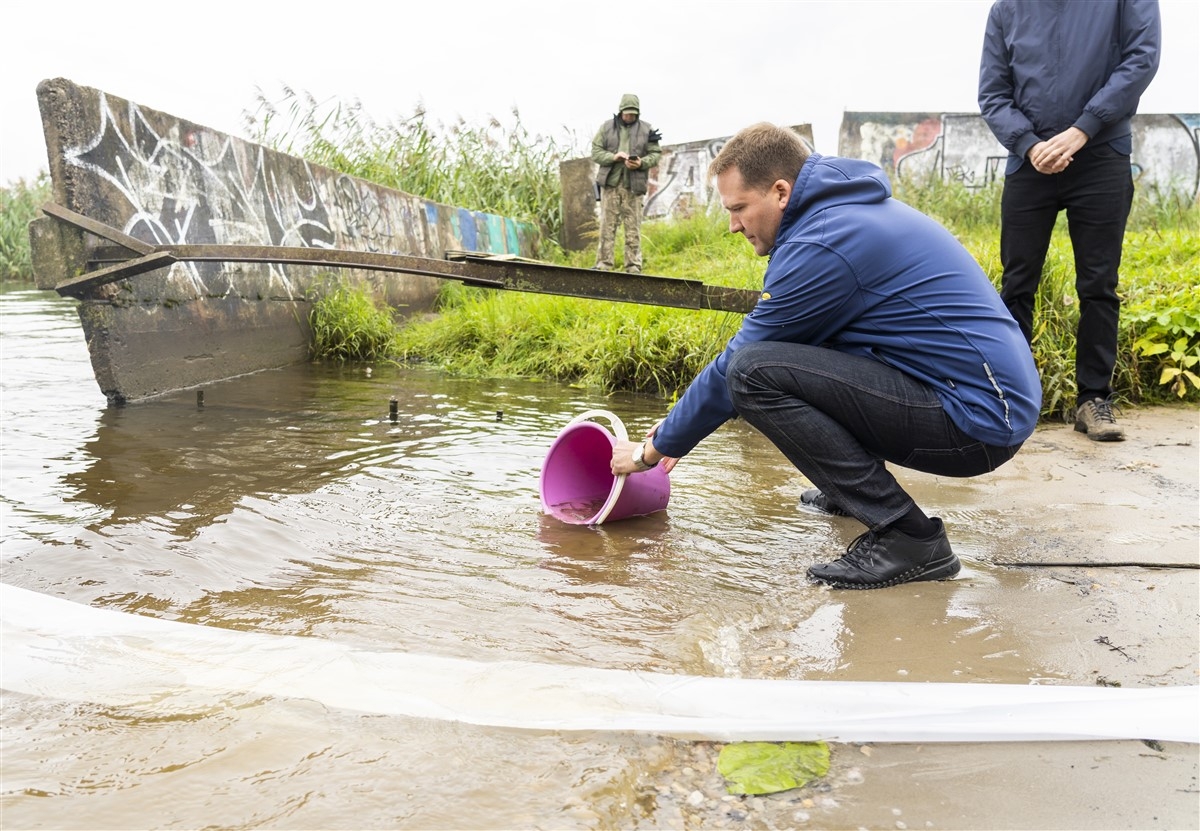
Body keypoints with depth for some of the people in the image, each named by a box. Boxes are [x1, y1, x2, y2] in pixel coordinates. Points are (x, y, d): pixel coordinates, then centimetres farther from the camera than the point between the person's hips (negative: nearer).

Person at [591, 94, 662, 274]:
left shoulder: (646, 130, 7)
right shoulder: (607, 127, 8)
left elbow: (655, 154, 6)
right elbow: (595, 152, 4)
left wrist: (641, 163, -14)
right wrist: (613, 157, -13)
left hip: (634, 185, 0)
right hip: (610, 183, 0)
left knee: (633, 228, 0)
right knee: (607, 225, 0)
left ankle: (634, 267, 3)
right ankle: (603, 264, 4)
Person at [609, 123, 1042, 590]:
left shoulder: (822, 246, -18)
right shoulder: (845, 207, 13)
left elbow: (738, 366, -11)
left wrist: (654, 450, 2)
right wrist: (680, 427, 18)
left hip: (979, 419, -10)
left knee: (754, 372, -21)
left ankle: (908, 537, -15)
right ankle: (850, 488, 23)